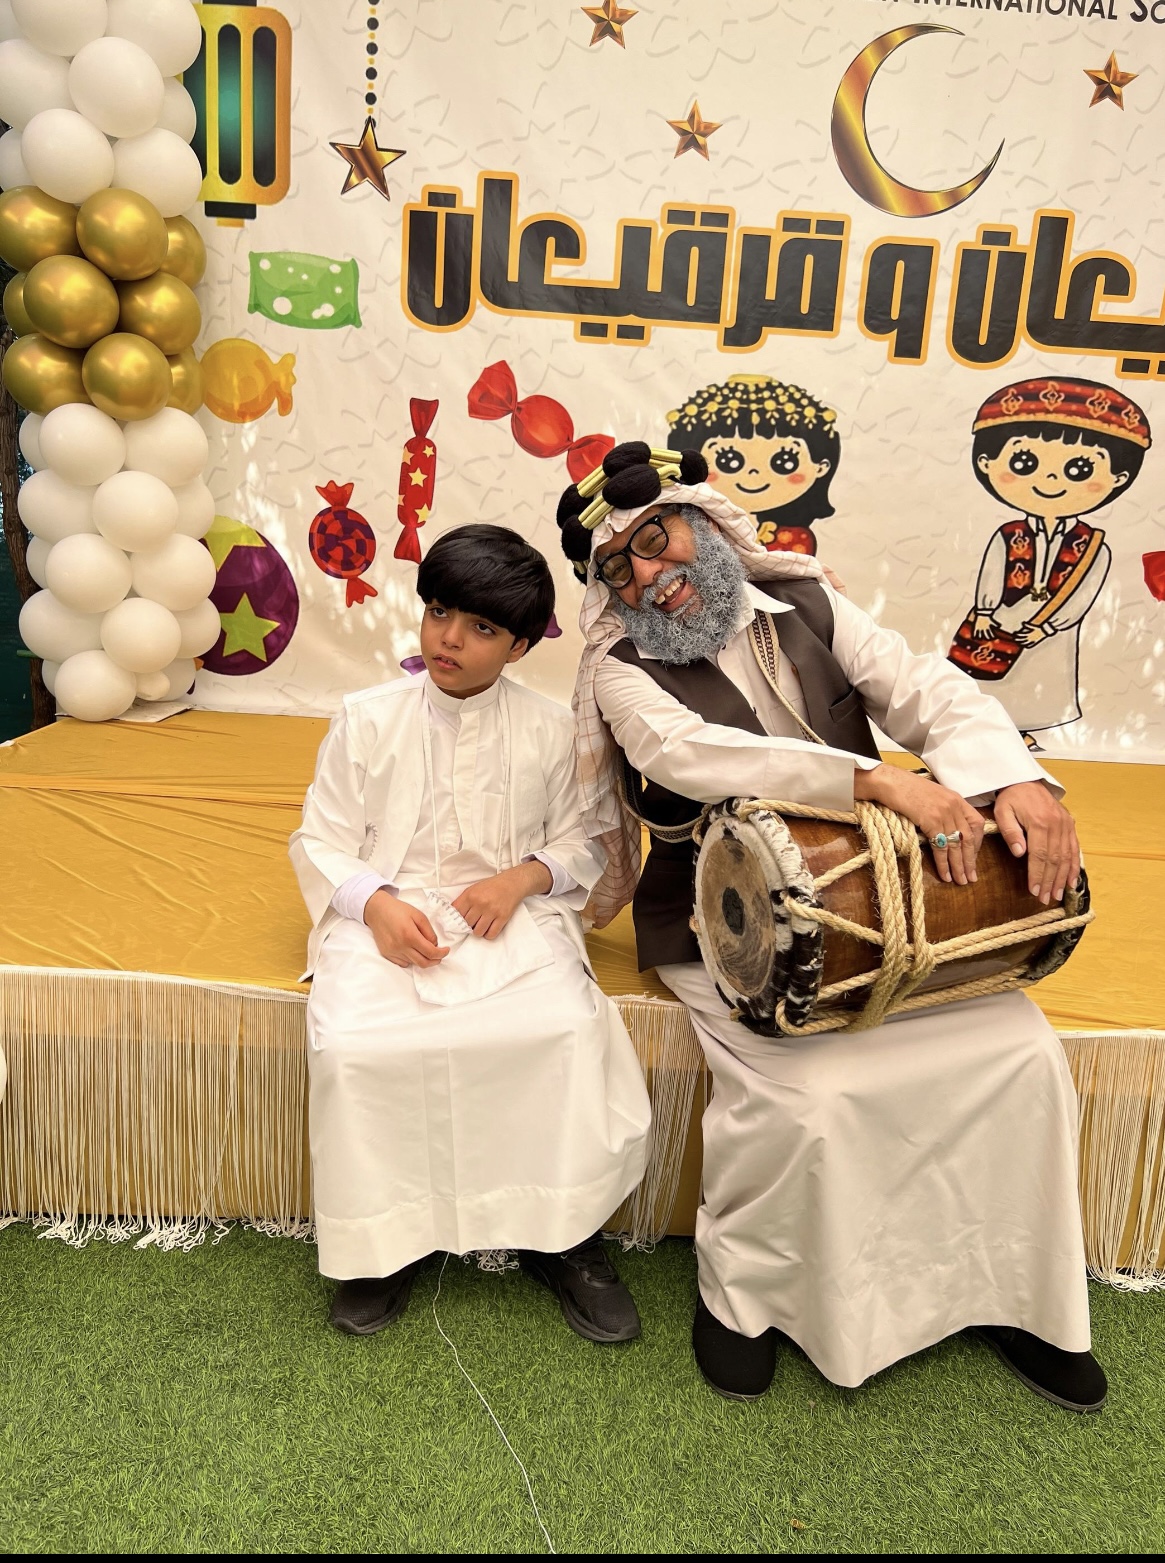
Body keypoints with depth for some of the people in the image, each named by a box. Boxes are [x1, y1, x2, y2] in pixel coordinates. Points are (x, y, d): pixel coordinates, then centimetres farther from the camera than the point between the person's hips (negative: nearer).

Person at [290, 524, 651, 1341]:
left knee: (569, 1030, -26)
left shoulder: (550, 728, 4)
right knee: (352, 1046, -27)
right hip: (387, 916, 0)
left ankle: (564, 1232, -3)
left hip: (510, 916, 0)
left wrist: (522, 878, -11)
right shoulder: (368, 718, 2)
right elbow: (321, 843, 4)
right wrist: (377, 905, -15)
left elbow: (579, 843, 9)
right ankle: (384, 1237, -2)